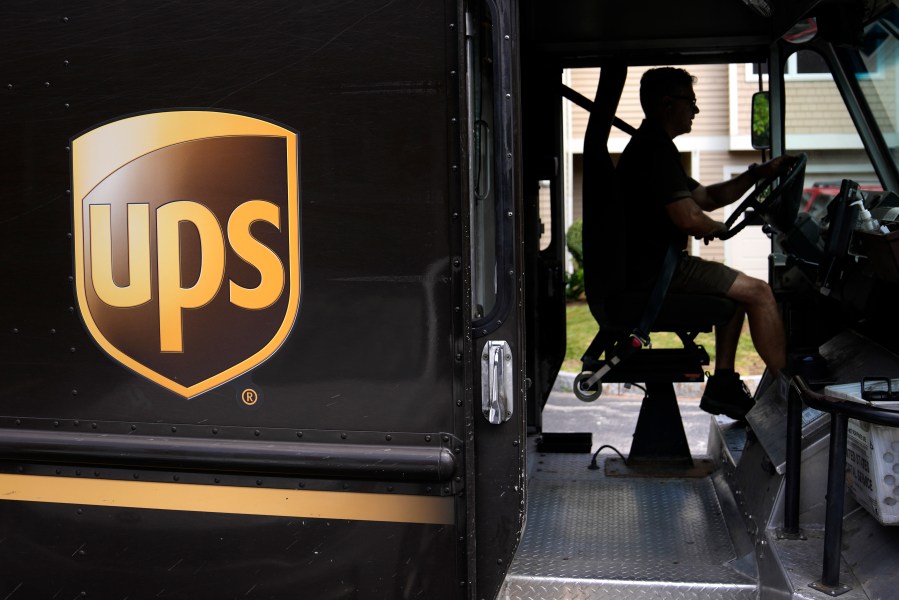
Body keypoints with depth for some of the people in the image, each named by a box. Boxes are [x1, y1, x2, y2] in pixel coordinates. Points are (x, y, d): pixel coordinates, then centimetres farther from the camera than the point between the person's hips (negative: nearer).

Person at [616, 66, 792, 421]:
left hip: (649, 267, 11)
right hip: (654, 270, -11)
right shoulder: (657, 148, -15)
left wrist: (757, 174, 16)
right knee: (758, 292, -9)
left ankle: (723, 385, 18)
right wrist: (717, 229, 0)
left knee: (739, 287, 23)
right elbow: (688, 219, -23)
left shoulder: (649, 145, 21)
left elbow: (707, 197, 25)